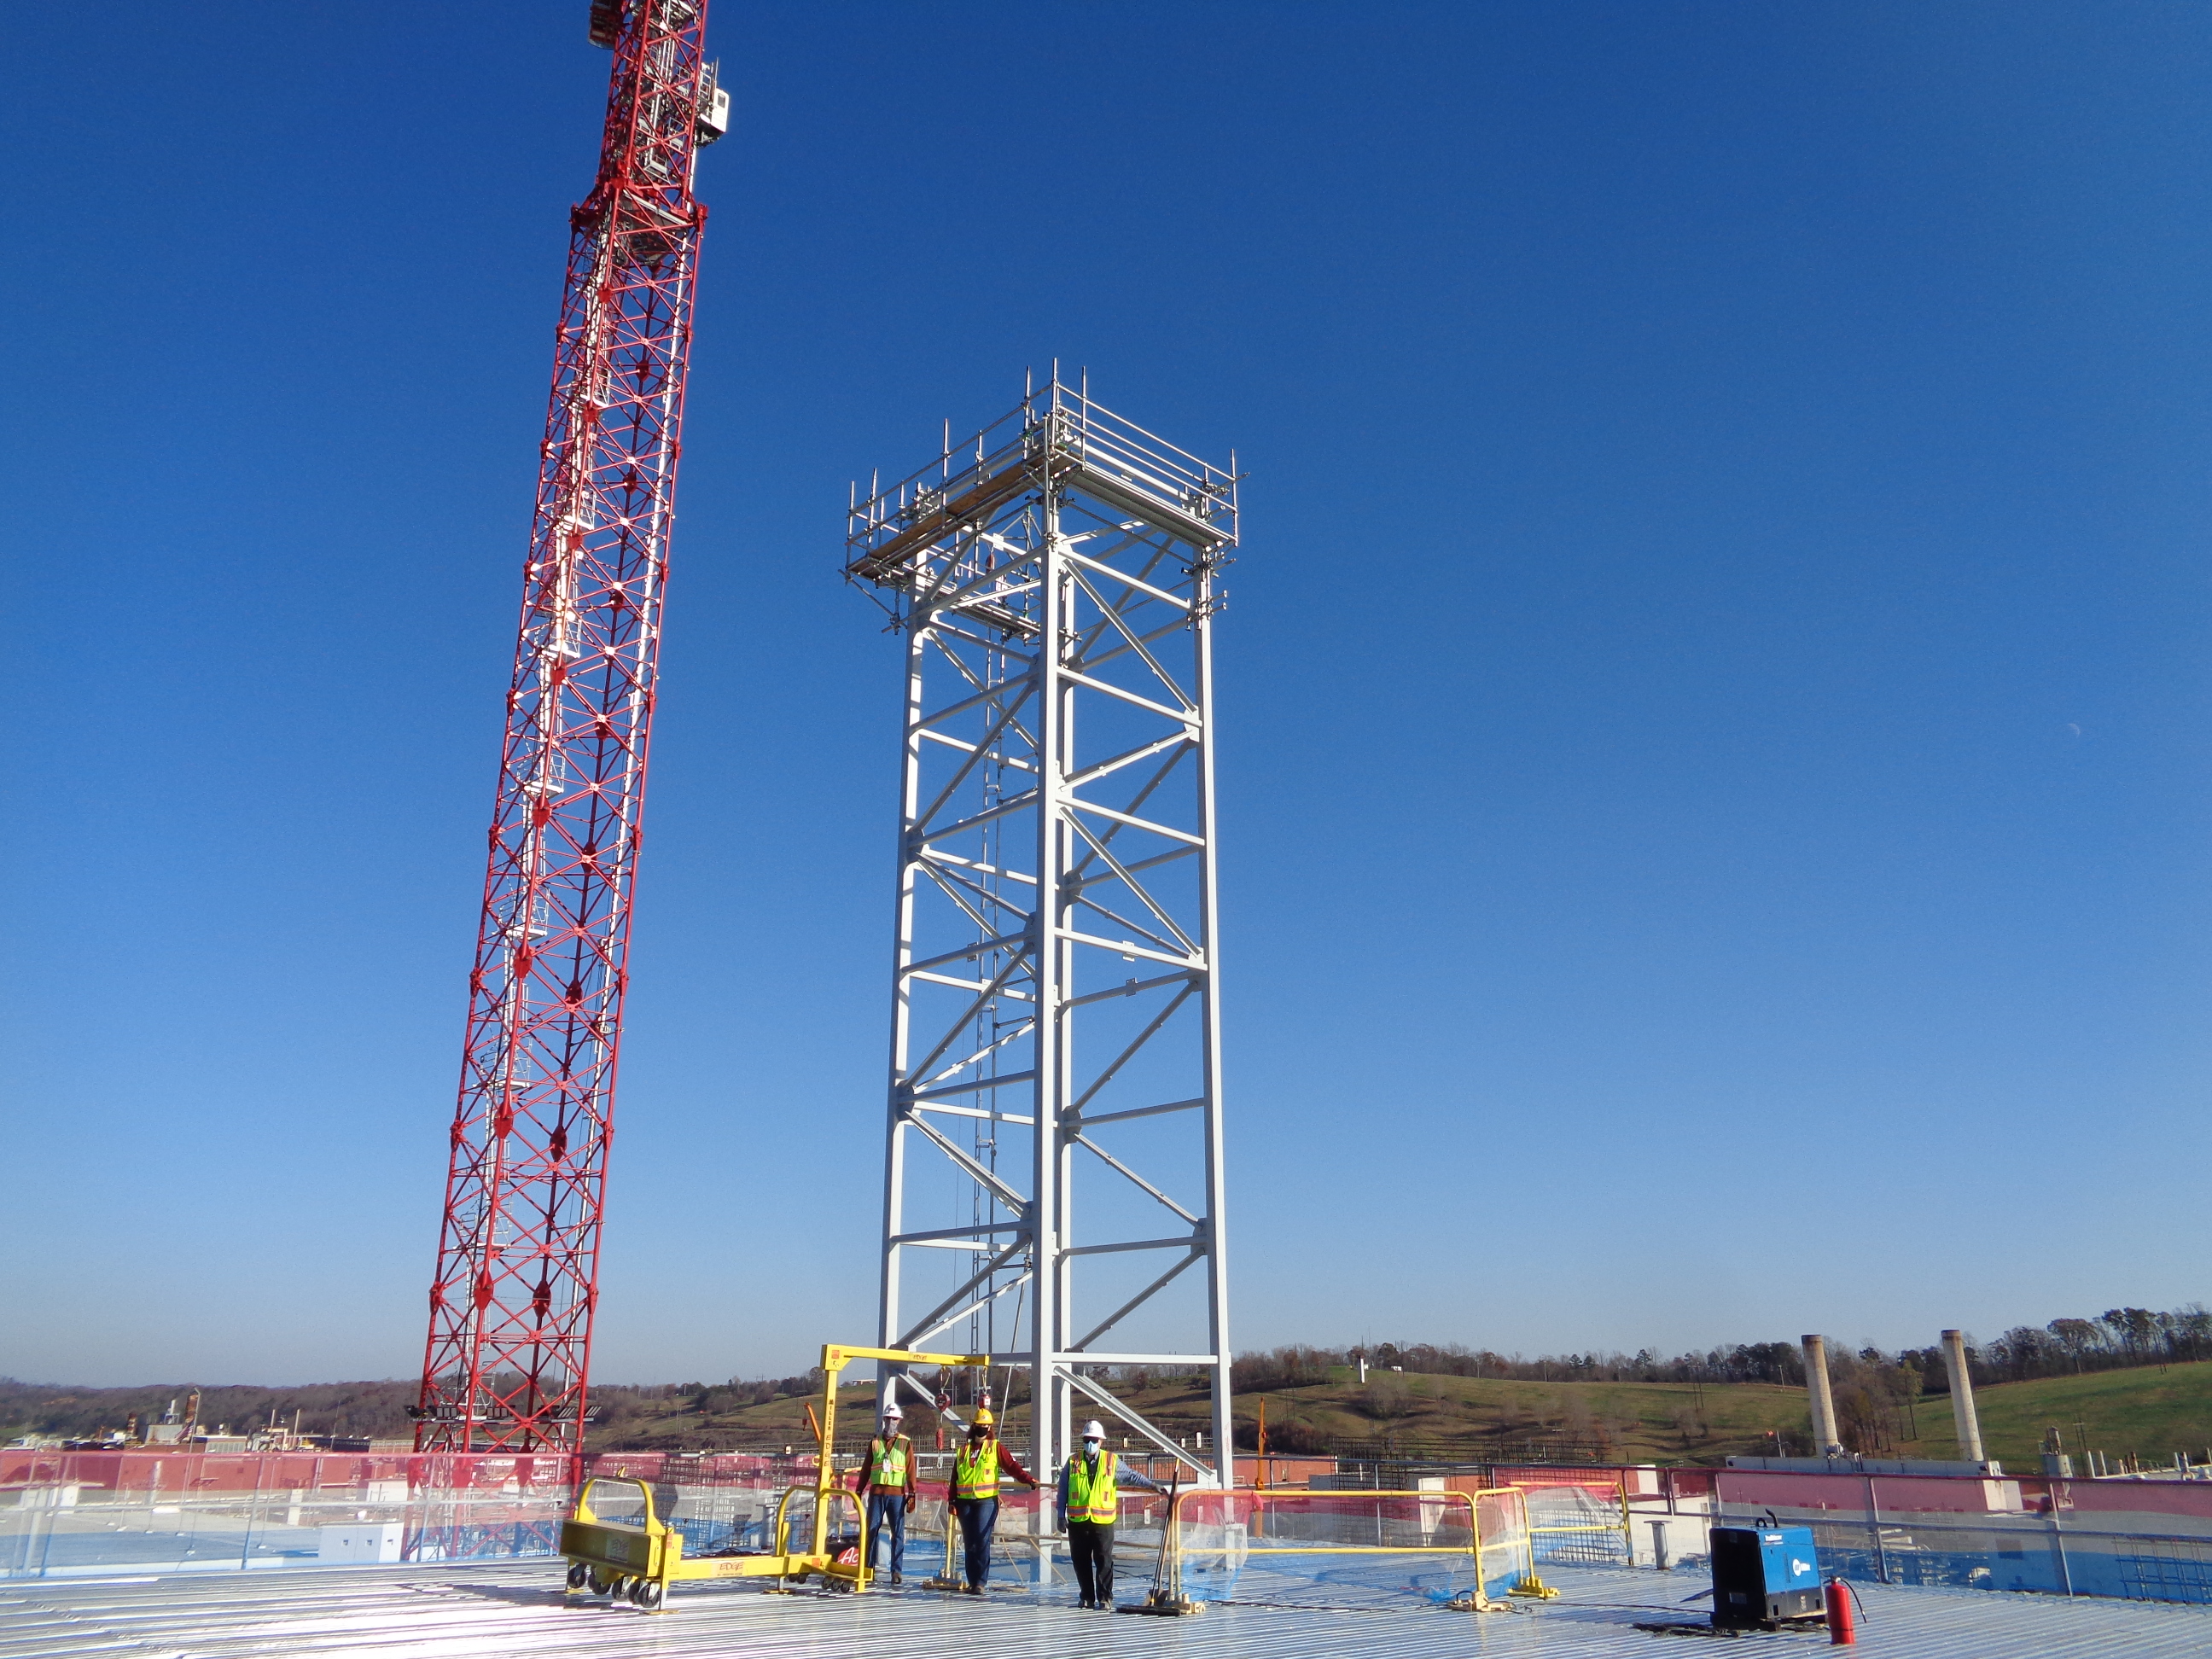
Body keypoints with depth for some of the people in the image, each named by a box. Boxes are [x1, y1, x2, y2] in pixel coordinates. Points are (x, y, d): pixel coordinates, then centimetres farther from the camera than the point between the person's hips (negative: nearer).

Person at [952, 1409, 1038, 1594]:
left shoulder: (995, 1448, 5)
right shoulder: (963, 1451, 15)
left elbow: (1012, 1466, -4)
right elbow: (955, 1478, 16)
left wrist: (1029, 1480, -16)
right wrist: (953, 1501, 9)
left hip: (986, 1501, -4)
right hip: (965, 1502, 4)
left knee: (982, 1542, -11)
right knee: (969, 1544, 6)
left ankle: (981, 1582, -9)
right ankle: (972, 1581, 15)